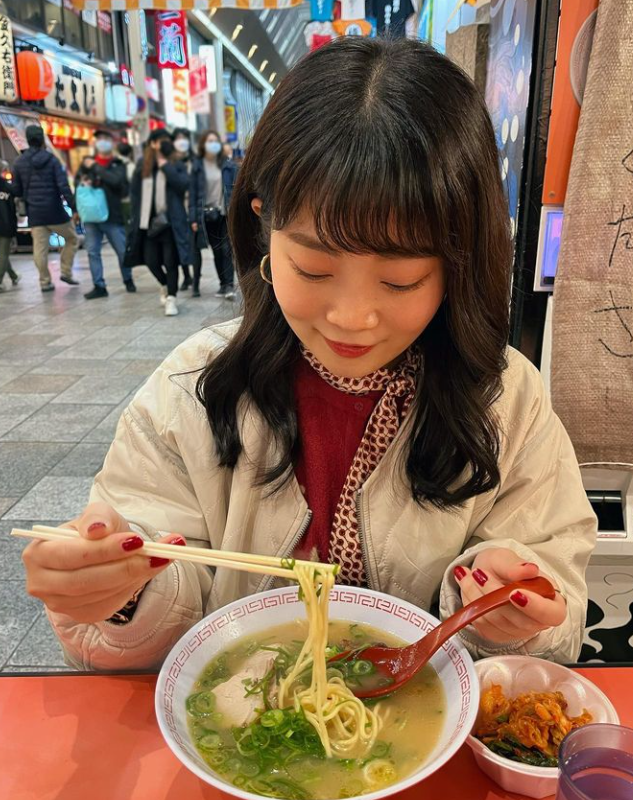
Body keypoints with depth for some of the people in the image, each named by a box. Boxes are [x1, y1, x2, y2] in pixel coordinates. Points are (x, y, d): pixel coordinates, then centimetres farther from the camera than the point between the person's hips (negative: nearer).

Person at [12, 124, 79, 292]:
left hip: (34, 213, 3)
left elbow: (16, 191, 6)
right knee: (72, 239, 16)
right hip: (54, 211, -3)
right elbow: (64, 186, -14)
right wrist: (74, 208, -13)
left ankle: (45, 282, 6)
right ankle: (66, 272, 11)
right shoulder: (51, 159, -5)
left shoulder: (19, 162, 5)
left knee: (40, 249, 5)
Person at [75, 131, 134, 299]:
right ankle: (99, 286, 7)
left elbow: (116, 180, -17)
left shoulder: (118, 164, 2)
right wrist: (82, 183, -6)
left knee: (122, 251, 4)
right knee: (92, 252, 1)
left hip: (112, 215, -3)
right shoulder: (87, 161, 11)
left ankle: (128, 280, 25)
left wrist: (95, 167, -13)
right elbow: (76, 180, 17)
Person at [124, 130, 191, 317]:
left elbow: (183, 184, -17)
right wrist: (137, 219, 4)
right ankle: (165, 286, 34)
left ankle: (171, 298, 6)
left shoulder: (176, 165, 1)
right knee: (150, 260, 6)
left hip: (170, 221, -3)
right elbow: (135, 193, 9)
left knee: (170, 261, -4)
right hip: (148, 221, 3)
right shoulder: (142, 166, 7)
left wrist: (165, 164, -14)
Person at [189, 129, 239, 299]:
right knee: (217, 251, 7)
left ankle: (229, 285, -8)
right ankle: (223, 284, 16)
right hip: (208, 215, 1)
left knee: (226, 249, -8)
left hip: (226, 213, -1)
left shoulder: (228, 164, 3)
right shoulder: (197, 166, 2)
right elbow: (193, 193, 0)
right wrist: (193, 218, -5)